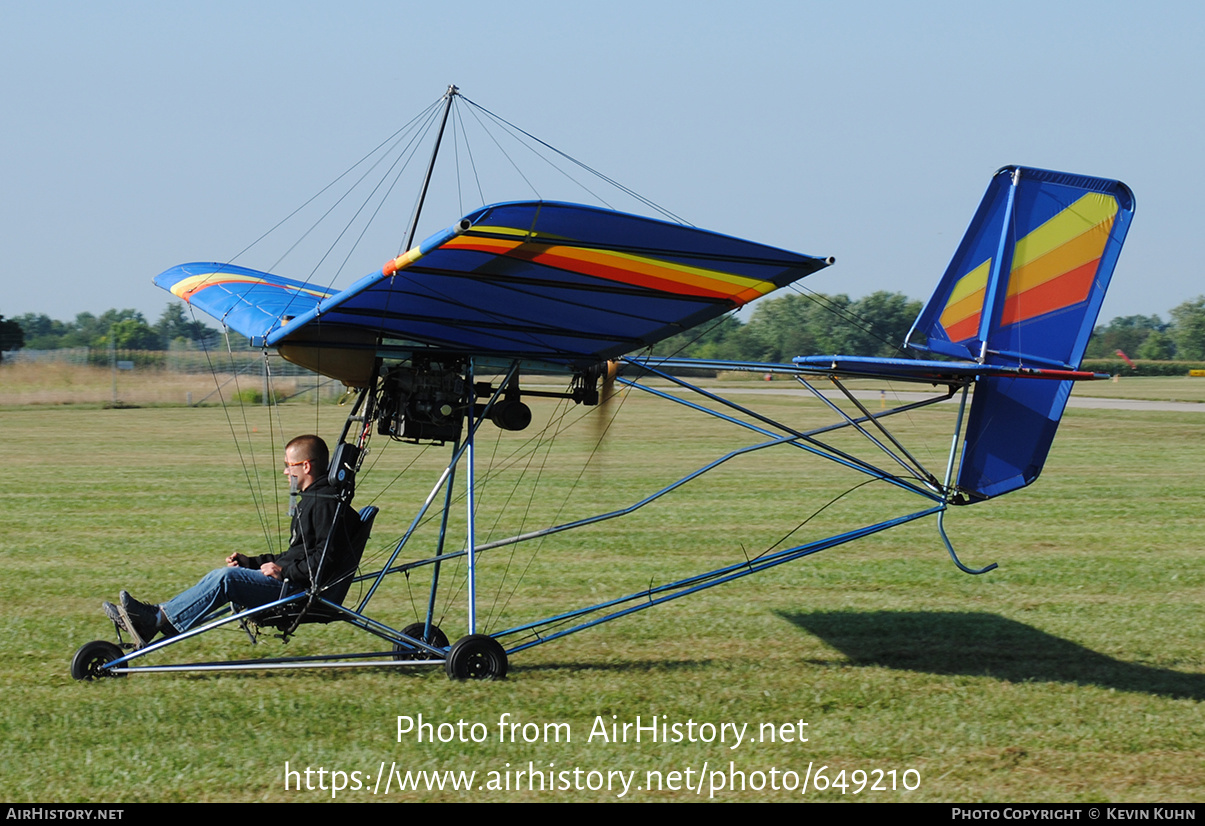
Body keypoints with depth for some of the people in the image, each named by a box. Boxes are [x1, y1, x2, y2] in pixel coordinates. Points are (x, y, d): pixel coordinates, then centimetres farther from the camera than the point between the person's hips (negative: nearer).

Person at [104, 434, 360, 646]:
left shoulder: (326, 503, -12)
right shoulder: (310, 501, 22)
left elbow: (327, 557, -21)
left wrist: (284, 571, -19)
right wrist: (248, 562, 18)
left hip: (304, 590, -11)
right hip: (294, 583, 11)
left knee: (226, 578, -22)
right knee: (221, 578, 5)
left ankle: (156, 620, -24)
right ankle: (156, 614, -6)